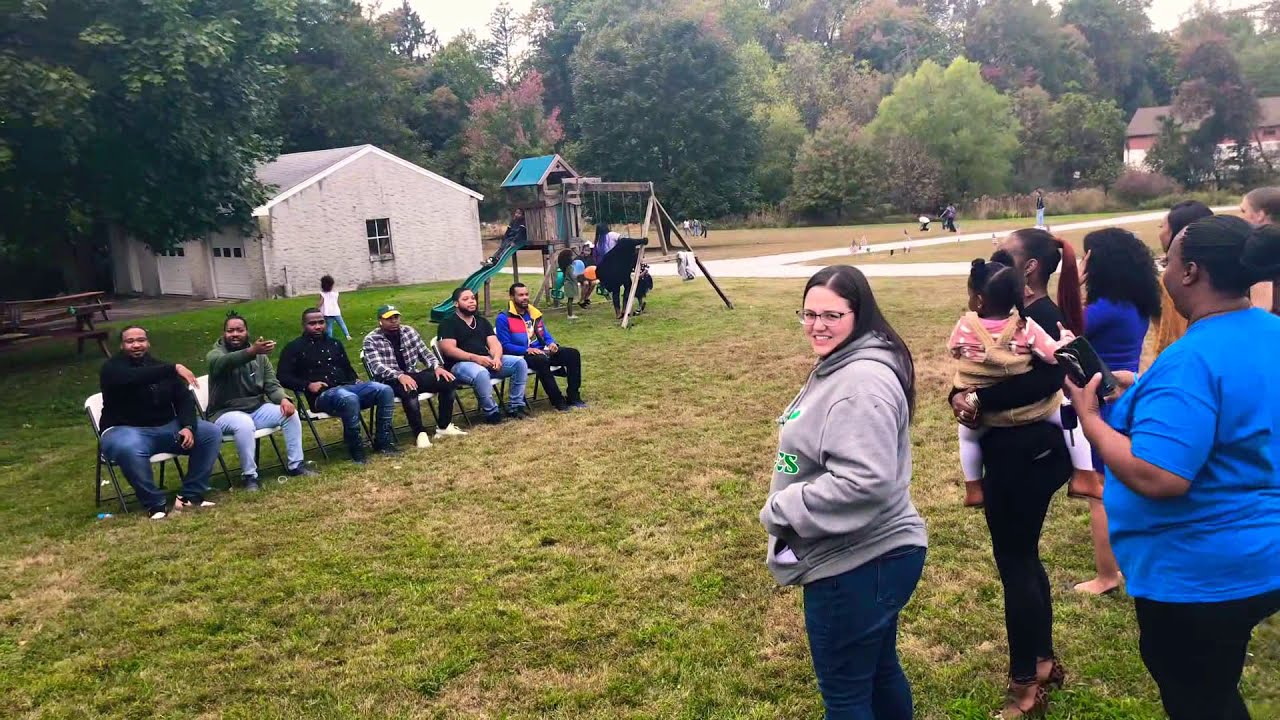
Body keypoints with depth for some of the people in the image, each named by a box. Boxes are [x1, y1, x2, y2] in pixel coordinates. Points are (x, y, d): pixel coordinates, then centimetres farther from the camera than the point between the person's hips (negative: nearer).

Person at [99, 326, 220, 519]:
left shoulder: (162, 368, 10)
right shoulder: (112, 368, -6)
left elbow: (184, 400, 1)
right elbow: (134, 378, -31)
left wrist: (188, 426, -19)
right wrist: (174, 368, -35)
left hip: (166, 428, 5)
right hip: (126, 431, -5)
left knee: (211, 432, -12)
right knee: (129, 448, -41)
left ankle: (190, 495, -12)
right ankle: (154, 504, -24)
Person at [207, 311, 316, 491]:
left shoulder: (260, 356, 8)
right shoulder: (215, 354, -9)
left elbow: (271, 384, 3)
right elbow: (226, 362, -35)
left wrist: (283, 399, -22)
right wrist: (252, 351, -56)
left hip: (257, 409, 5)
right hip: (226, 414, -5)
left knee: (290, 412, -17)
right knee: (244, 423, -37)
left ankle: (295, 465, -6)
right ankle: (249, 475, -23)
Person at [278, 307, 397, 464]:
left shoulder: (334, 344, 24)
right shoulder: (294, 348, 8)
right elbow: (283, 377, -1)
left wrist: (356, 380, 9)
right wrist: (308, 385, -14)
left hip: (347, 387, 6)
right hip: (322, 395, -6)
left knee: (385, 390, -17)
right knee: (349, 399, -41)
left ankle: (383, 442, -13)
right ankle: (356, 450, -27)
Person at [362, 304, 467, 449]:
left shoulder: (409, 331, 10)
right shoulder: (371, 340, -5)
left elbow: (425, 352, 11)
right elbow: (377, 366, -18)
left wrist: (437, 367, -10)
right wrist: (400, 376, -34)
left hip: (413, 375, 6)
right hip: (389, 380, -6)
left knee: (450, 381, -12)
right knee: (409, 390, -40)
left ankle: (444, 427, -6)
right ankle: (420, 433, -28)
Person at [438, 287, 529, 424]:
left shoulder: (482, 321, 20)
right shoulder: (448, 323, 0)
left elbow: (494, 343, 10)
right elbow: (449, 350, -13)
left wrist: (496, 357, -15)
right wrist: (476, 358, -23)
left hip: (486, 361, 6)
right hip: (461, 364, -6)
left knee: (520, 362, -12)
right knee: (481, 373, -40)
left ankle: (515, 406, -8)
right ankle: (491, 412, -20)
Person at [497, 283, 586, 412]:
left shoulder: (533, 313, 16)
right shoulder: (503, 318, -6)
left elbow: (545, 334, 21)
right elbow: (505, 346, -11)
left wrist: (552, 343, -3)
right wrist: (527, 350, -23)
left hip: (541, 351, 7)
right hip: (522, 356, -7)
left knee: (573, 354, -13)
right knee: (542, 361, -40)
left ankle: (573, 398, -14)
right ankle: (558, 401, -30)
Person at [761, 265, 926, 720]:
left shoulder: (862, 383, -25)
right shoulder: (839, 366, 10)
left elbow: (863, 483, -32)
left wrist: (780, 512, -22)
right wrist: (785, 507, 13)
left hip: (856, 565, -10)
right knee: (878, 670, 26)